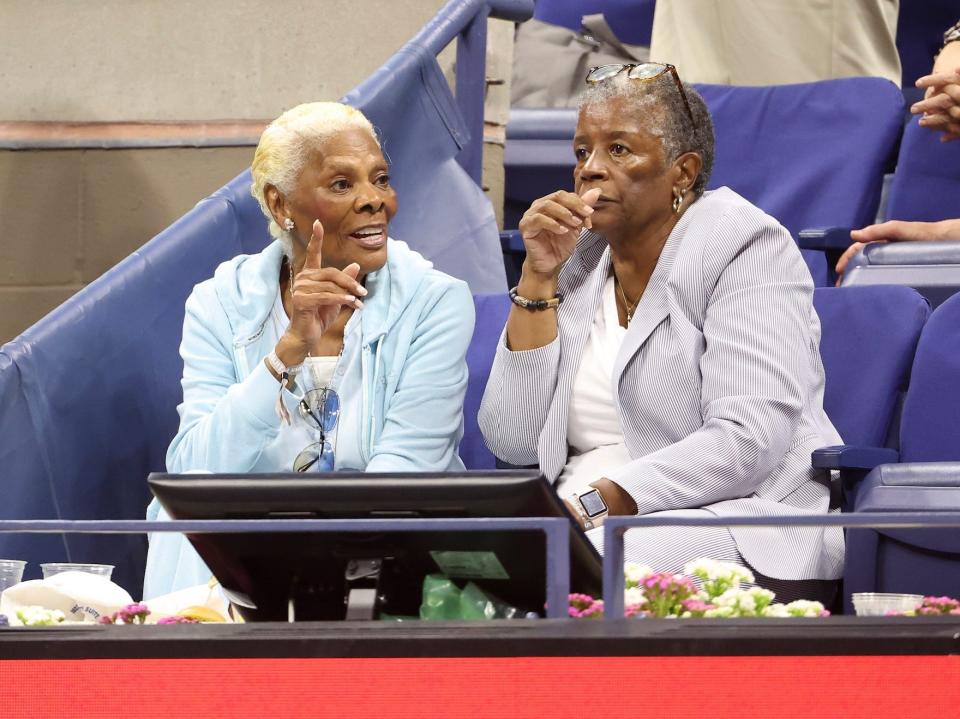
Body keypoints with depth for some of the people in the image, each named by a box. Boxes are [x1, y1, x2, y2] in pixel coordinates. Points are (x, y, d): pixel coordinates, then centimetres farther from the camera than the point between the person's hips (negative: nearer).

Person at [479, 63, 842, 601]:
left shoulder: (744, 249, -3)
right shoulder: (577, 265, 17)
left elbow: (749, 440, -17)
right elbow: (514, 441, 7)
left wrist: (597, 502, -26)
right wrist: (539, 275, 1)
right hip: (580, 525, 6)